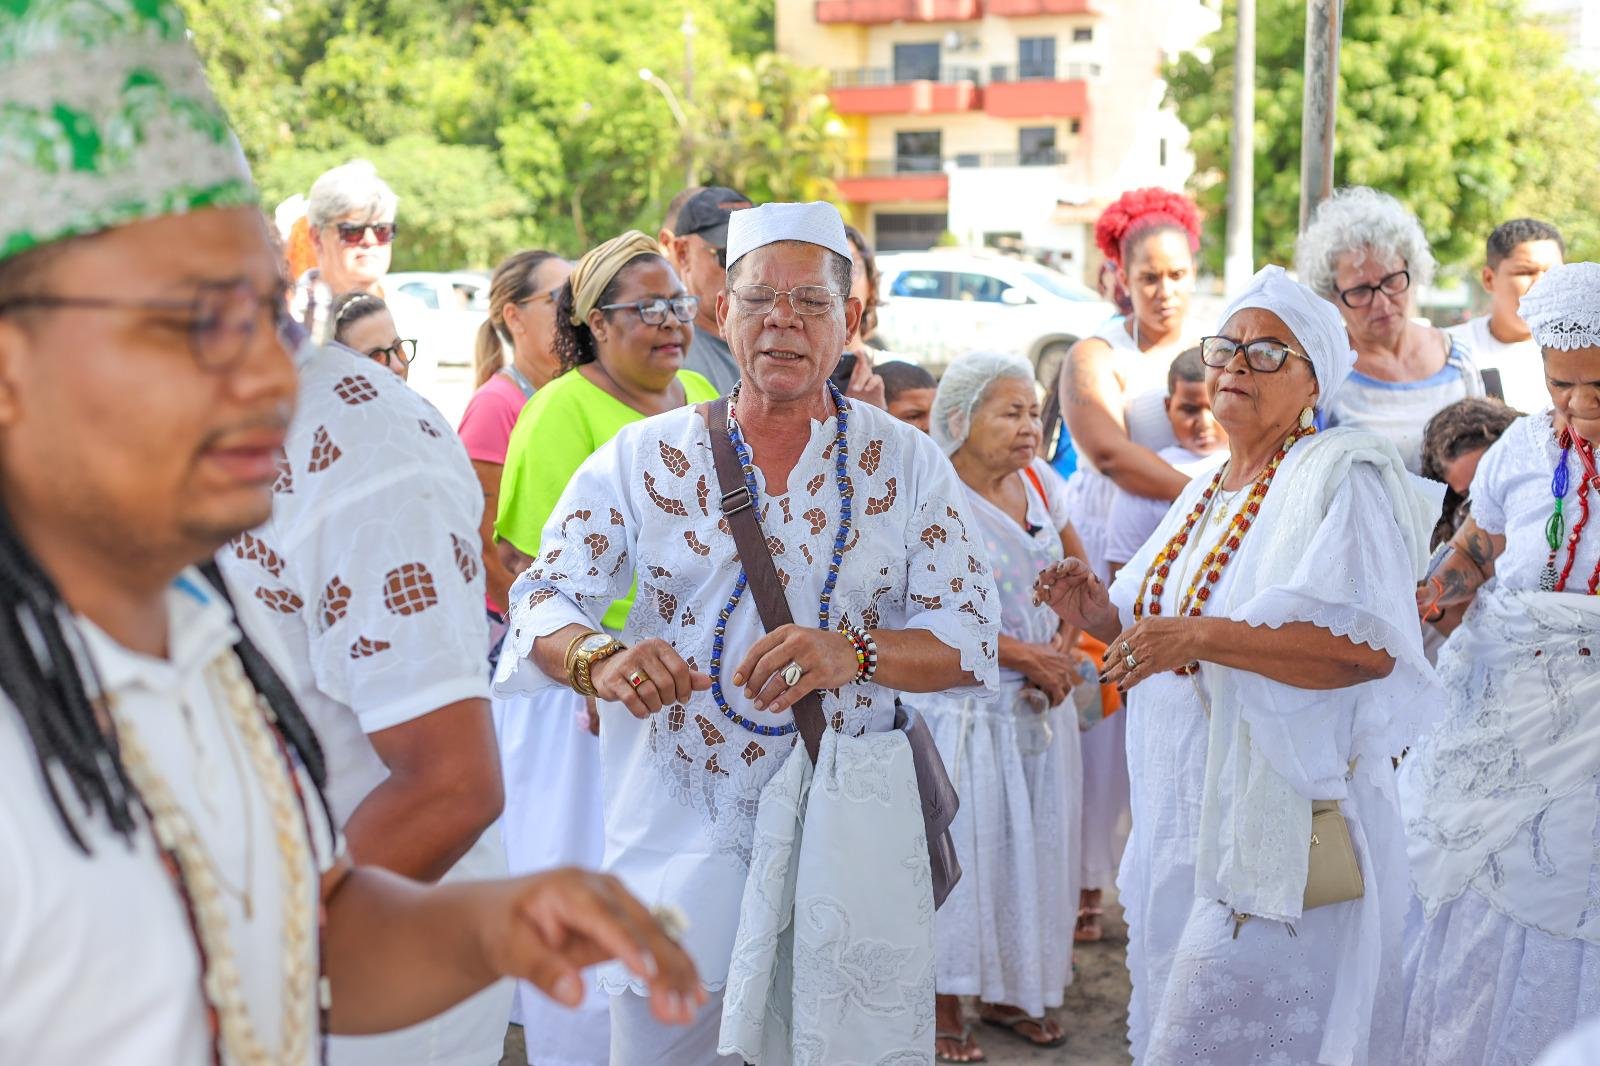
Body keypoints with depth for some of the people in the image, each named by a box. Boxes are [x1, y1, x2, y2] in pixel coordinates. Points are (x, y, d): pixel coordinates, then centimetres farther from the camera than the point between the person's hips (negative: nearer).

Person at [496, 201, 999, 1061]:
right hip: (677, 837, 0)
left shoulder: (906, 463, 3)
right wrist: (599, 659, -23)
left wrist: (854, 653, -22)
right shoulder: (643, 458, 3)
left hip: (848, 839, 0)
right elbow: (545, 600, 0)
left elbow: (969, 636, -2)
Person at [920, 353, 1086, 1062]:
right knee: (961, 851, 0)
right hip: (966, 708, -6)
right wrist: (1030, 658, -14)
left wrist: (1063, 652, -3)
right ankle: (946, 1009, 14)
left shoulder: (1039, 481, 5)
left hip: (1042, 707, 6)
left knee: (1035, 849, 11)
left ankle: (1007, 993, 26)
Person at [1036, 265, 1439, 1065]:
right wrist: (1106, 619, 1)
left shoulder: (1344, 479, -12)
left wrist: (1194, 638, -29)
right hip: (1186, 815, 8)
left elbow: (1368, 642, -25)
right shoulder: (1204, 494, 13)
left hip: (1282, 829, -8)